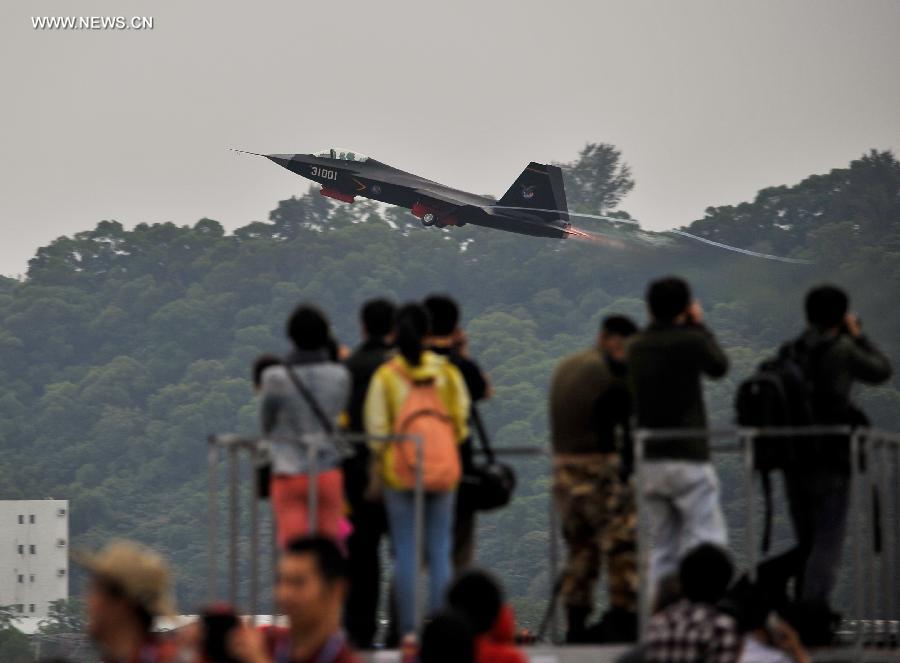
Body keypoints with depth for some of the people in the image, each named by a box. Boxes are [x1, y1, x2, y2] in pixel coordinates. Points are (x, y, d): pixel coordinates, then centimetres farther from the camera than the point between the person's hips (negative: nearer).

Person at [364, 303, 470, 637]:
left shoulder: (385, 375, -4)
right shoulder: (447, 371, -1)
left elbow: (376, 426, -4)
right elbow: (461, 418, 2)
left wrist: (377, 470, 4)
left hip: (398, 471, -1)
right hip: (443, 471, 1)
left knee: (404, 552, 3)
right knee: (440, 551, 4)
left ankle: (406, 630, 2)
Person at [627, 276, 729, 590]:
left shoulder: (637, 347, 8)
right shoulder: (689, 340, -11)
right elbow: (719, 366, 5)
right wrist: (699, 326, 17)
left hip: (649, 460, 6)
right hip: (687, 458, -6)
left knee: (661, 549, 9)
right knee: (706, 542, -5)